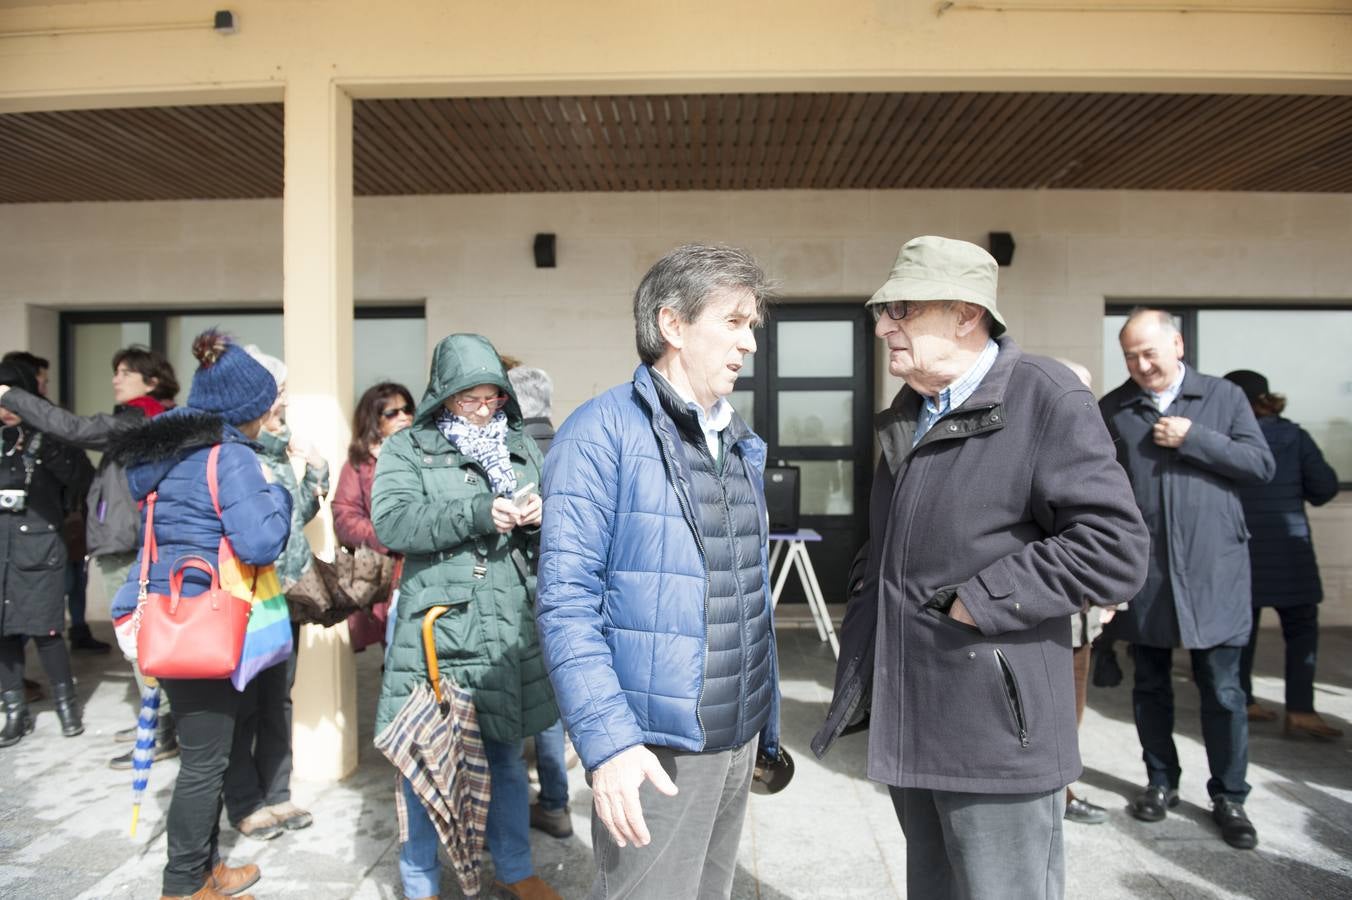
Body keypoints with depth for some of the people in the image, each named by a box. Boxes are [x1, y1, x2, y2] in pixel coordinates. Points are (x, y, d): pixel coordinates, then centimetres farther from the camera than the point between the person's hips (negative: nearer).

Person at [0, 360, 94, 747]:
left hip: (39, 544, -3)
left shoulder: (49, 433, -1)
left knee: (44, 630, -1)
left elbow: (83, 479, -9)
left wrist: (50, 451, -21)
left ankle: (66, 702, 18)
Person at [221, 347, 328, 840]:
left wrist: (316, 471, 2)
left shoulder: (280, 450, 9)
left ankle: (276, 794, 29)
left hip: (285, 597, 7)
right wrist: (263, 580, -14)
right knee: (243, 702, 8)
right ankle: (245, 804, 23)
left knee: (278, 699, 15)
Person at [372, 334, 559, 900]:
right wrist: (479, 514, -22)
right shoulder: (406, 448, 1)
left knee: (506, 753, 16)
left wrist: (537, 517, -9)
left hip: (507, 626, 4)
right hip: (433, 628, -3)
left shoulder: (520, 448, 12)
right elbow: (391, 521, -14)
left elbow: (547, 534, 14)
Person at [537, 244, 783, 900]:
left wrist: (766, 725, 15)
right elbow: (565, 601, -17)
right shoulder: (603, 433, -12)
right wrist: (607, 740, -23)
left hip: (737, 739, 7)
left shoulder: (741, 444, 10)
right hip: (654, 748, -7)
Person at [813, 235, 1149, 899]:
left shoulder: (1046, 399, -12)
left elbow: (1115, 550, -19)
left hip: (997, 733, -7)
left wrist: (979, 600, -19)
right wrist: (859, 667, 14)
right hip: (911, 729, 7)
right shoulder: (908, 413, 11)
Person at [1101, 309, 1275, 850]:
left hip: (1212, 572, -1)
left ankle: (1229, 797, 23)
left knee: (1222, 690, 6)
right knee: (1151, 685, 12)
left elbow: (1261, 464, -2)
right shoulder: (1112, 409, 4)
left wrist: (1192, 439, -13)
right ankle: (1161, 782, 29)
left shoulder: (1224, 397, 5)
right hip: (1142, 573, 1)